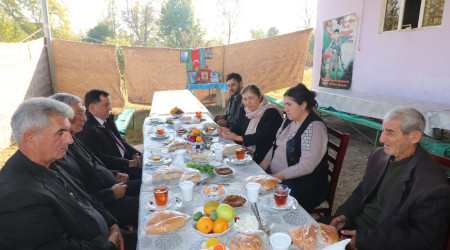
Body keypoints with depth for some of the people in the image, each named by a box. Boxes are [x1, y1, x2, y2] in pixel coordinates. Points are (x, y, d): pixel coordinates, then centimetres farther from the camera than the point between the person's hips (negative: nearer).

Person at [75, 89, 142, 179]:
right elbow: (99, 158, -21)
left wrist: (135, 154, 0)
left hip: (126, 158, 9)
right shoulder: (85, 129, -17)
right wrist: (128, 163, -19)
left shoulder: (108, 119, 10)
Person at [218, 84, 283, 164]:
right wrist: (228, 131, -12)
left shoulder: (271, 113, -13)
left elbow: (261, 137, -21)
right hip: (245, 154, 7)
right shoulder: (244, 110, 12)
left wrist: (237, 138, -21)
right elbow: (237, 127, 11)